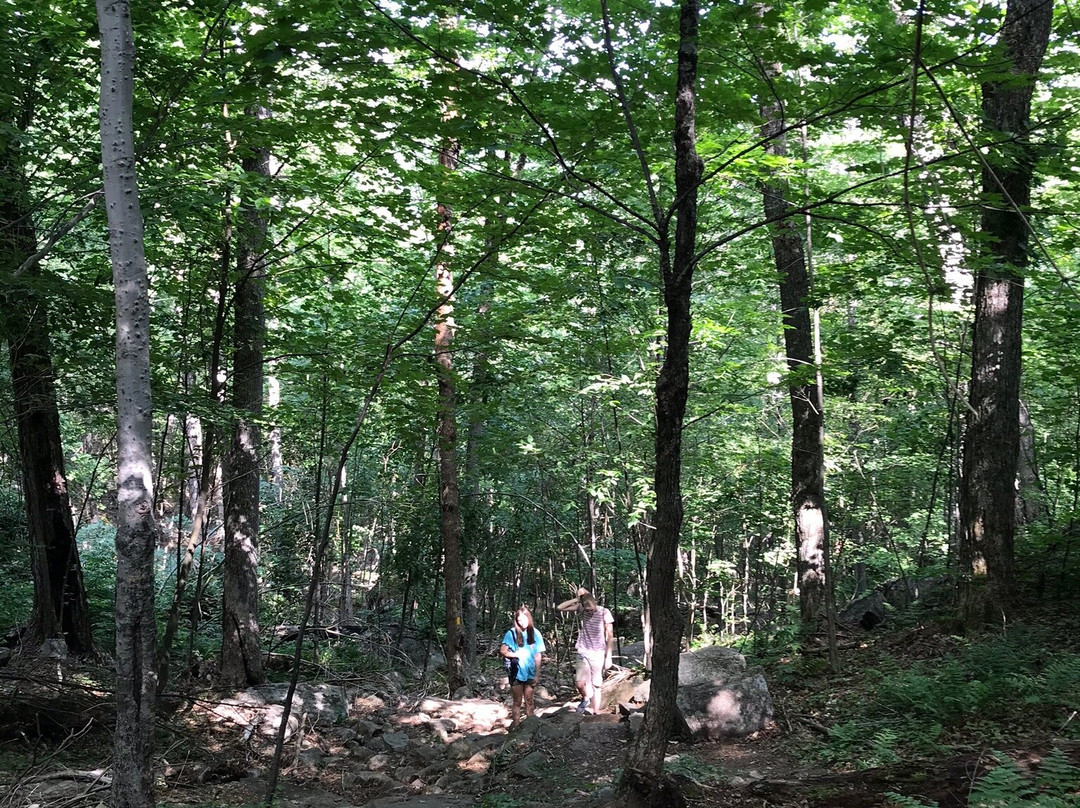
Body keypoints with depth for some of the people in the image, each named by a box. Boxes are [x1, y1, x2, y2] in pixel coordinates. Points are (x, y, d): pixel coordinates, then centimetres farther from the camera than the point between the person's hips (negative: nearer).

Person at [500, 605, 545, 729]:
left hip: (530, 673, 1)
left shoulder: (535, 633, -4)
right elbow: (502, 651, -9)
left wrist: (537, 675, -2)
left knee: (529, 701, 12)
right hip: (517, 672, -1)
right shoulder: (512, 633, -9)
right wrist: (517, 655, -17)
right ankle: (515, 725, 13)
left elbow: (538, 656, -1)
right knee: (517, 702, 6)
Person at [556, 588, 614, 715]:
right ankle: (586, 699, 23)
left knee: (596, 685, 1)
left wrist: (608, 657, -10)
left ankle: (595, 714, 10)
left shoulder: (604, 613, -11)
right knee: (580, 683, -9)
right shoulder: (582, 608, -2)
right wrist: (576, 599, -12)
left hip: (598, 654, -2)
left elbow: (610, 636, -7)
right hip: (583, 652, 2)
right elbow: (560, 608, -4)